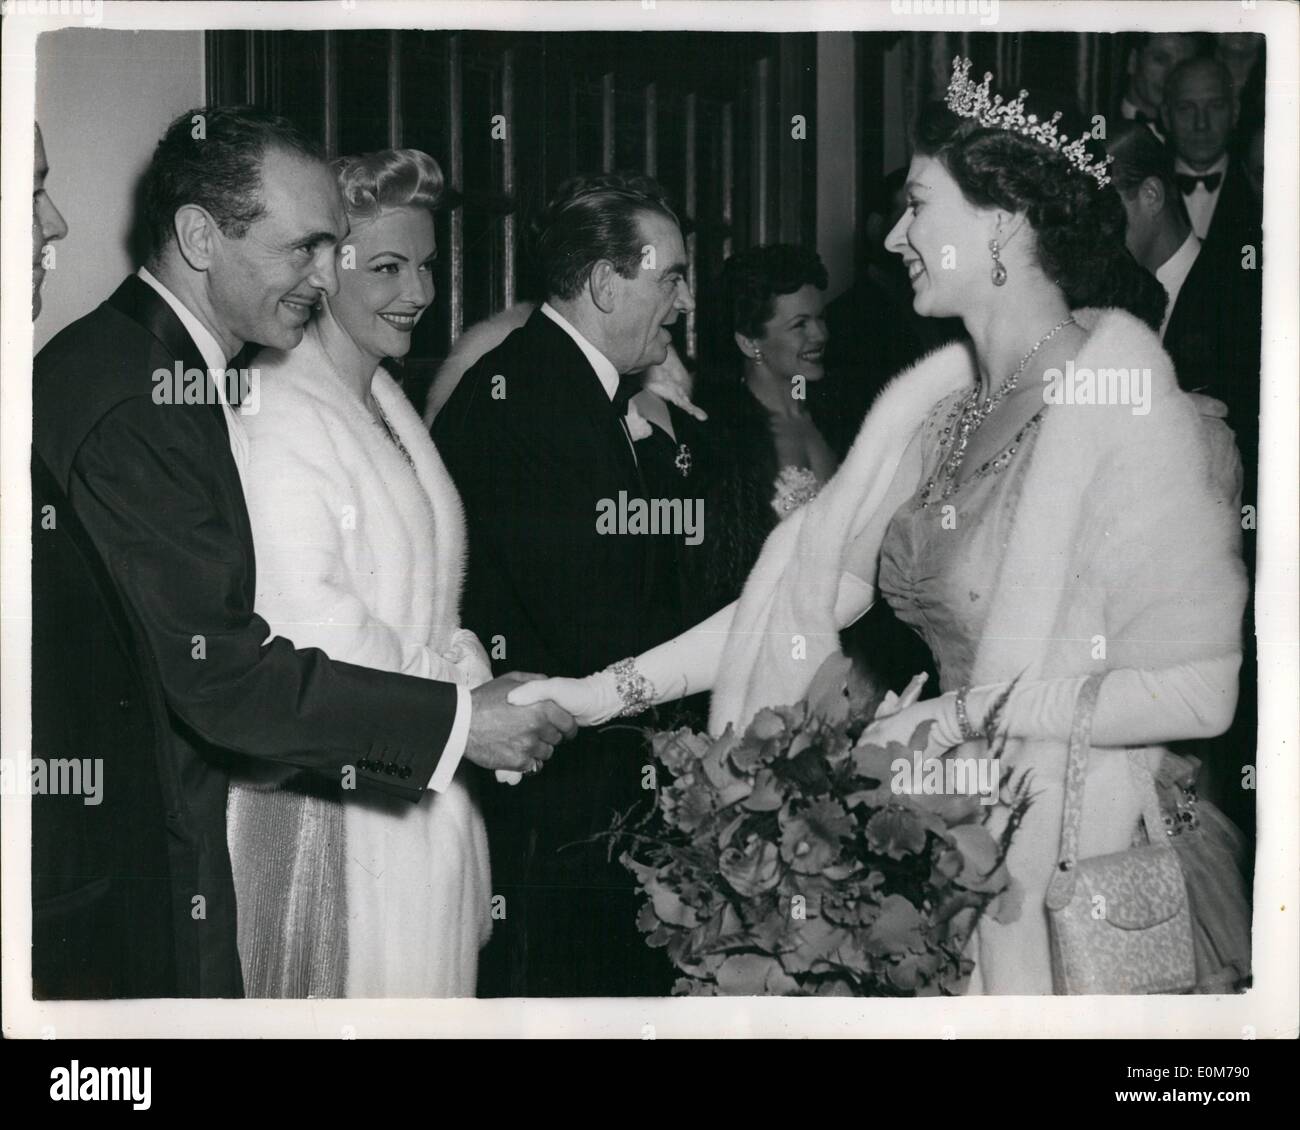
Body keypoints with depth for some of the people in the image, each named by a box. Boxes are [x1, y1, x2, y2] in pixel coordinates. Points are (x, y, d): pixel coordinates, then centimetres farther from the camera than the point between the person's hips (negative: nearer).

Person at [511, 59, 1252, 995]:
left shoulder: (1129, 409, -17)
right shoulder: (936, 404, 3)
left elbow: (1200, 690, -19)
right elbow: (811, 593, 3)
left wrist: (966, 712, -19)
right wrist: (610, 692, -1)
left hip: (1088, 860, -6)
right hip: (959, 842, 6)